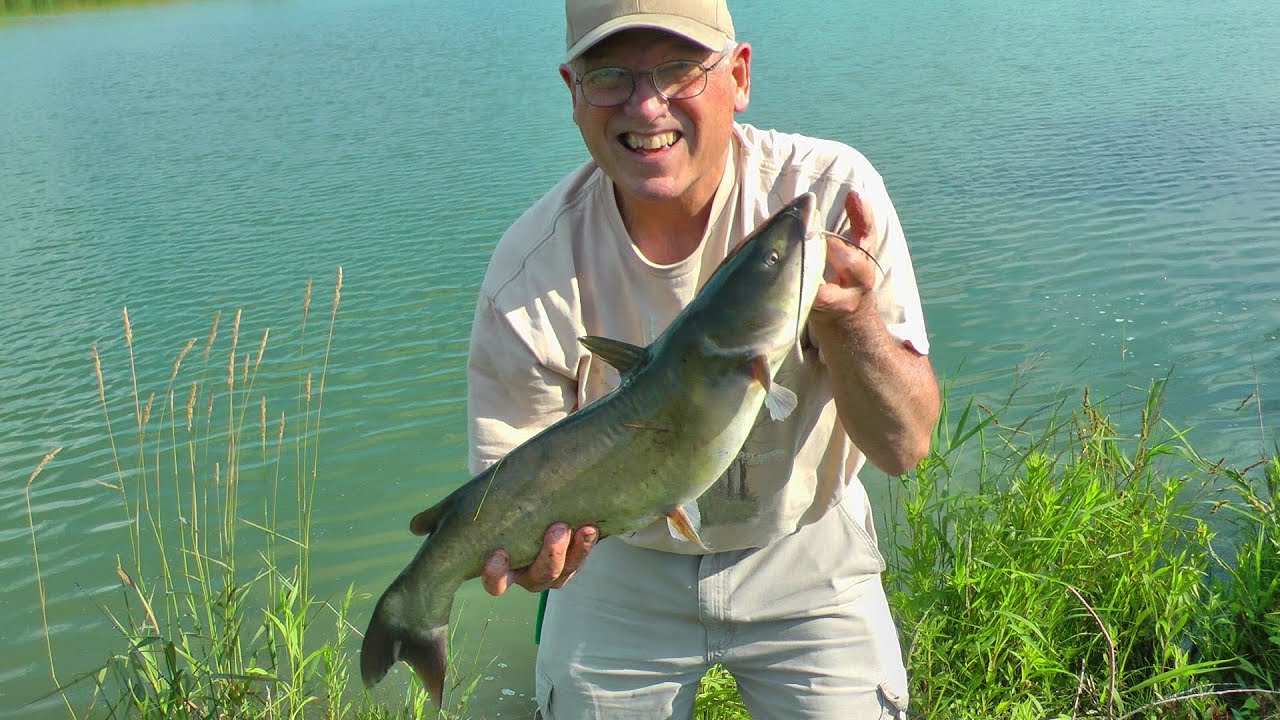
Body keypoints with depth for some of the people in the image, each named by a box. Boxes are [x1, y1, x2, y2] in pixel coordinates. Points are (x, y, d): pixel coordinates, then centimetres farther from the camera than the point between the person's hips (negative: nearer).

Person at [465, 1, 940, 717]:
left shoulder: (827, 190, -23)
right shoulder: (531, 276, -23)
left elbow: (905, 446, -24)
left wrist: (848, 317, -44)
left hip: (802, 558, 0)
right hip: (620, 567, 0)